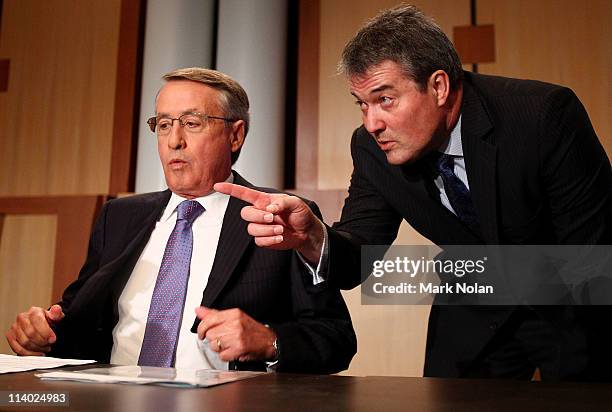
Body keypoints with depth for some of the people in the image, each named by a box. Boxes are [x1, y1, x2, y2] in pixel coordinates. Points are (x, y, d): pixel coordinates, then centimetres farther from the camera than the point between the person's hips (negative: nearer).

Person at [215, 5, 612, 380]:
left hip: (577, 306, -2)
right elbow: (360, 256, -16)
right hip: (475, 315, 3)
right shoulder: (373, 148, -16)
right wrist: (311, 237, -38)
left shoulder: (548, 115, -28)